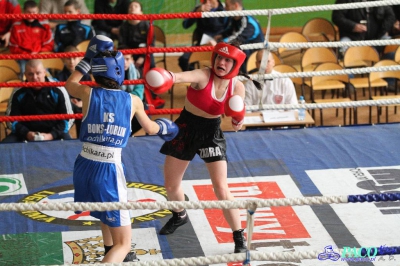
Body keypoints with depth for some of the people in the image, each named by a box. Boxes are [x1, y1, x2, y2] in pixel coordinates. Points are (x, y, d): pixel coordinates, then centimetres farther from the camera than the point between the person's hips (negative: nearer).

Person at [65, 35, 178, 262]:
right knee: (124, 243, 3)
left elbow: (70, 84, 24)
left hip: (84, 167, 4)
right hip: (110, 171, -4)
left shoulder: (88, 94, -2)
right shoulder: (133, 101, -2)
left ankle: (113, 255, 56)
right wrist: (163, 127, 41)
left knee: (108, 211, 38)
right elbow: (150, 128, 19)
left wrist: (88, 59, 25)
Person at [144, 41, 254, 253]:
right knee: (171, 186, 13)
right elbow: (183, 76, -48)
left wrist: (238, 119, -25)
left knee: (221, 189, -9)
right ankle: (179, 216, 47)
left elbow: (236, 126, 0)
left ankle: (239, 237, 6)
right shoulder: (203, 76, -22)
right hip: (186, 129, 0)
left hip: (211, 133, 0)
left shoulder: (237, 87, -12)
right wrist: (168, 78, -70)